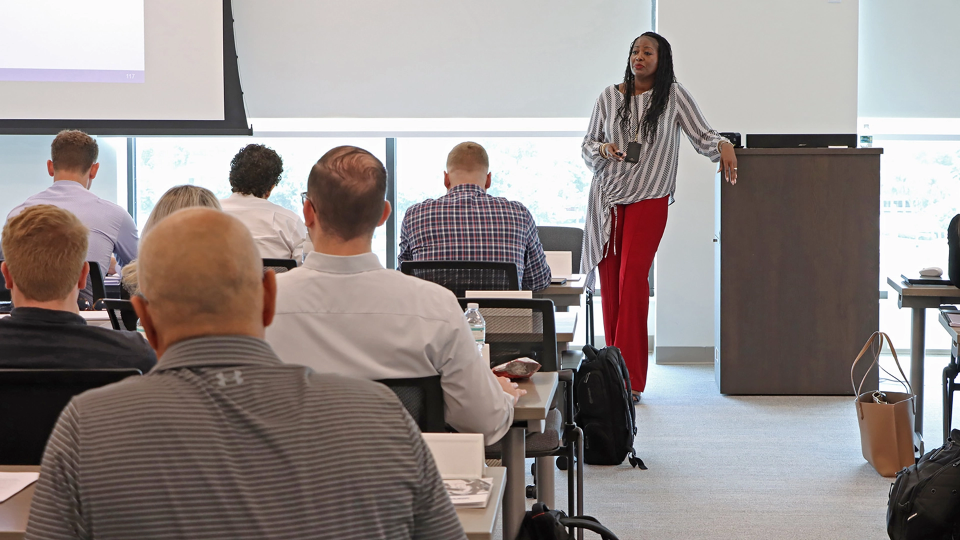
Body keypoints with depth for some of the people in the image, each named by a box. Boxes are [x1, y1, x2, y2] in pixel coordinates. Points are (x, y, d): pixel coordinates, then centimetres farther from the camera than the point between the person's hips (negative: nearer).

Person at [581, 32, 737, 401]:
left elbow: (701, 135, 3)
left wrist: (723, 145, -18)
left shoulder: (673, 95, 4)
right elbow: (587, 146, 15)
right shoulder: (609, 97, 11)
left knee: (633, 276, -16)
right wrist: (603, 149, -7)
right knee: (609, 282, 1)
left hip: (648, 199, -3)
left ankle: (631, 379, -16)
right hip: (607, 197, 3)